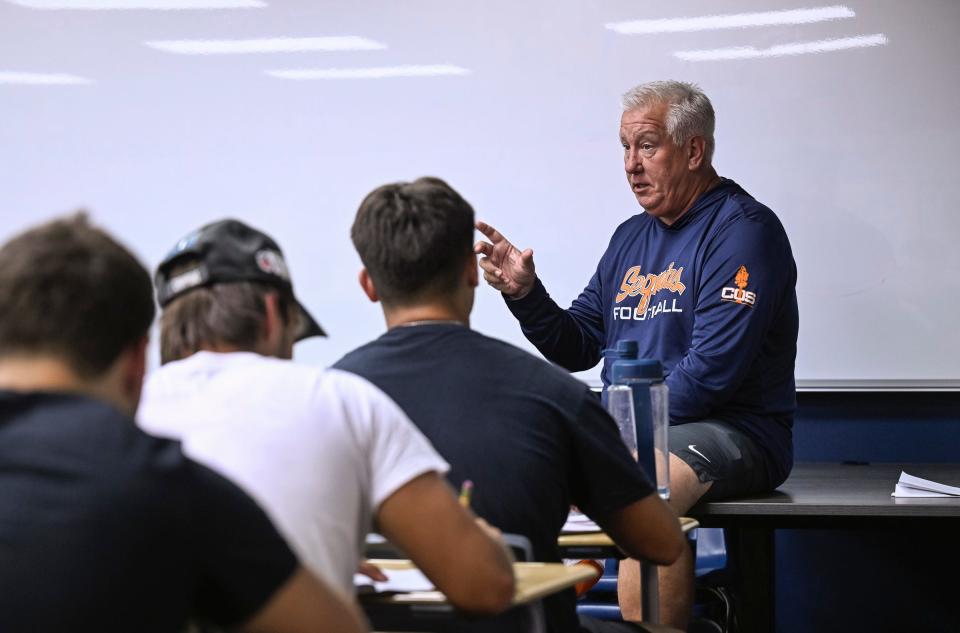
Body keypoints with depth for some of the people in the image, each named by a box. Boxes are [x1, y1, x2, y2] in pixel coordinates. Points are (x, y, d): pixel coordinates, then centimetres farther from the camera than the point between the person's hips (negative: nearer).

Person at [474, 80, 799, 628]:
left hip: (732, 432, -8)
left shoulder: (743, 230, -8)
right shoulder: (632, 237, 18)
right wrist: (525, 294, 3)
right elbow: (578, 346, 19)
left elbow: (709, 372, -18)